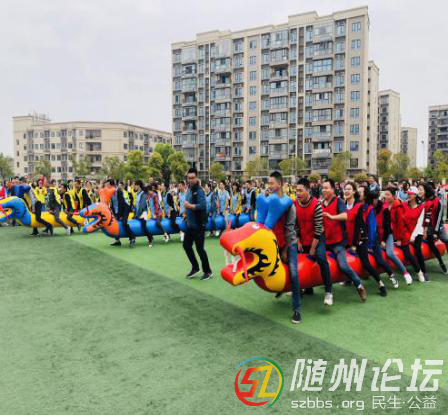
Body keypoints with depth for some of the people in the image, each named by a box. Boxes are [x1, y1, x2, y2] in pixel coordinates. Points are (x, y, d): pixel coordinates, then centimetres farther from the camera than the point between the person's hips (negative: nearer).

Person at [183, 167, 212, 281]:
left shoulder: (199, 190, -15)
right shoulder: (189, 189, 10)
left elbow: (202, 206, -27)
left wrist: (189, 206, -21)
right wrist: (186, 212, 6)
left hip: (198, 224, -9)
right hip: (190, 224, 9)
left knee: (199, 248, -1)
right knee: (186, 245, 14)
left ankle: (208, 271, 15)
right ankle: (195, 267, 31)